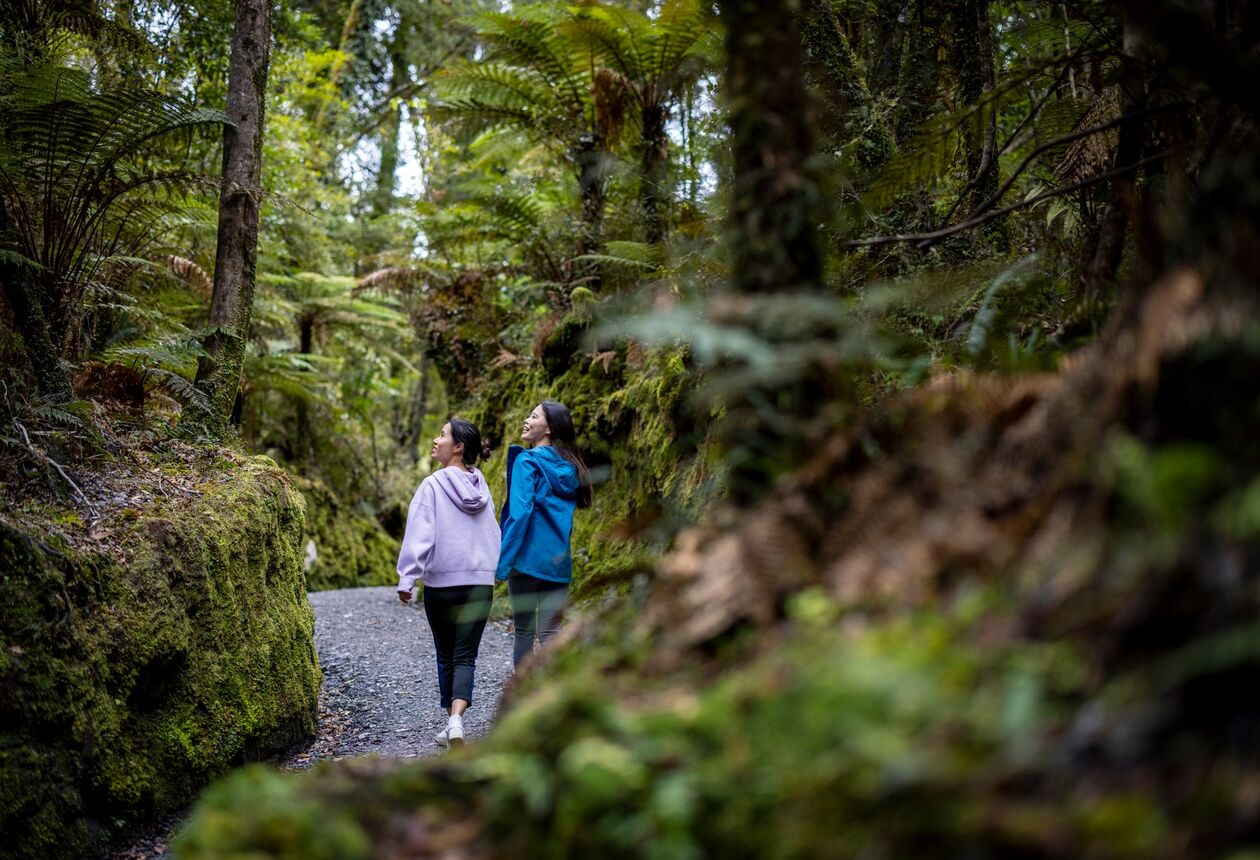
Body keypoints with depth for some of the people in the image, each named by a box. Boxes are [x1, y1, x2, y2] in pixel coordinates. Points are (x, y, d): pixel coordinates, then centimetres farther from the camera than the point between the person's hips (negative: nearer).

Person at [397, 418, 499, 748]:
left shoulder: (433, 486, -9)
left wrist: (406, 580, -12)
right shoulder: (480, 486, 7)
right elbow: (493, 534, 13)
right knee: (465, 657, 1)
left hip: (441, 584, -3)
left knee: (446, 656, 13)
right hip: (480, 583, 3)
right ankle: (456, 719, -19)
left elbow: (418, 536, -14)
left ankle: (451, 723, 21)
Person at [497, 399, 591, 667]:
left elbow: (519, 514, -16)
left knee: (524, 631, 7)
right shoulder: (569, 467, 10)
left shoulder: (527, 461, -8)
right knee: (550, 632, 7)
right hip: (559, 561, 5)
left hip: (529, 558, -5)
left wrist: (503, 561, -15)